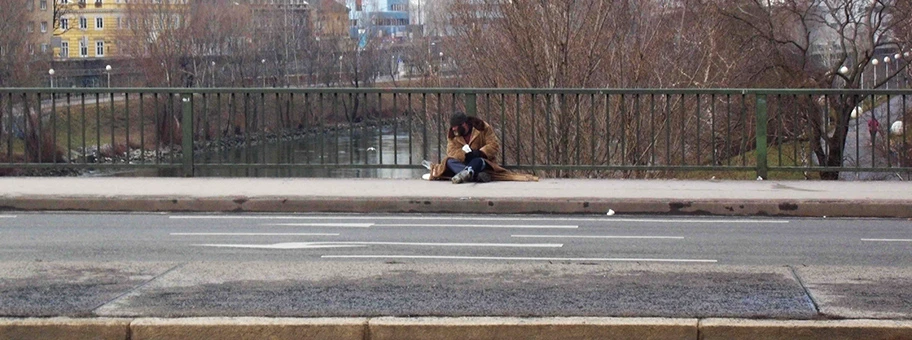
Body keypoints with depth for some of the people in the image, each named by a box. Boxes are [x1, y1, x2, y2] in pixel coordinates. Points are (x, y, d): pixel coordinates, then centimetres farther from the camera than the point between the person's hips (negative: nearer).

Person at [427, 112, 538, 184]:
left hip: (482, 160, -3)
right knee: (450, 162, -27)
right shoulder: (452, 134, 2)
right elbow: (451, 151, -12)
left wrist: (478, 153, -28)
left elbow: (494, 146, -14)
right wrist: (465, 155, -31)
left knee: (478, 161, -38)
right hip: (464, 162, 3)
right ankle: (477, 175, -49)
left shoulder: (483, 128, -8)